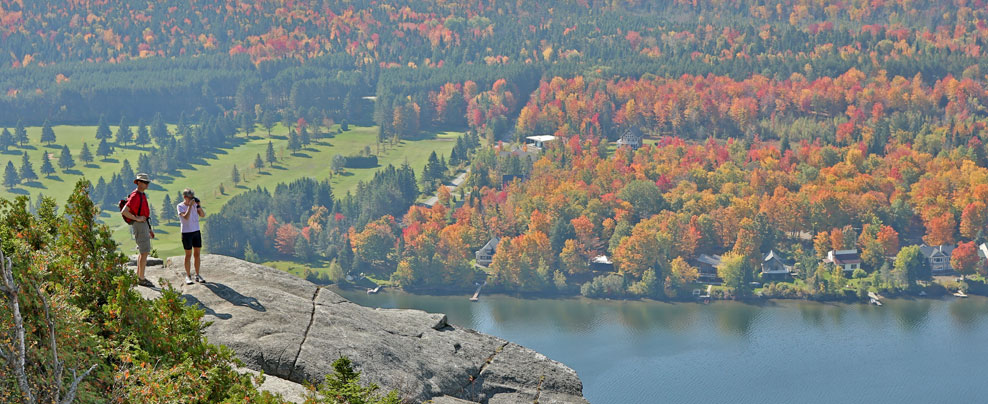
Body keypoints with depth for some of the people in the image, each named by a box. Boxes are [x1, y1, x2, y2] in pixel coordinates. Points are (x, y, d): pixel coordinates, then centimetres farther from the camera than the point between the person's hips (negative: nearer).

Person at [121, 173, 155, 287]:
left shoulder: (142, 195, 15)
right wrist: (137, 218, -20)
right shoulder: (135, 196, -17)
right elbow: (124, 212, -26)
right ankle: (141, 279, -5)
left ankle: (139, 277, 22)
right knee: (145, 252, -9)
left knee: (142, 252, 15)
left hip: (143, 225, 10)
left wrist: (149, 229, 22)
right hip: (139, 226, -10)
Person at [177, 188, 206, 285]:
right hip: (186, 233, -5)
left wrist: (198, 205, -12)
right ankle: (188, 276, 9)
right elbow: (186, 217, -22)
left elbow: (203, 215, 0)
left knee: (197, 254, 7)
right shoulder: (180, 206, -8)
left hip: (196, 232, 5)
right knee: (188, 255, 0)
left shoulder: (195, 205, 5)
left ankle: (197, 275, 15)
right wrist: (190, 205, -22)